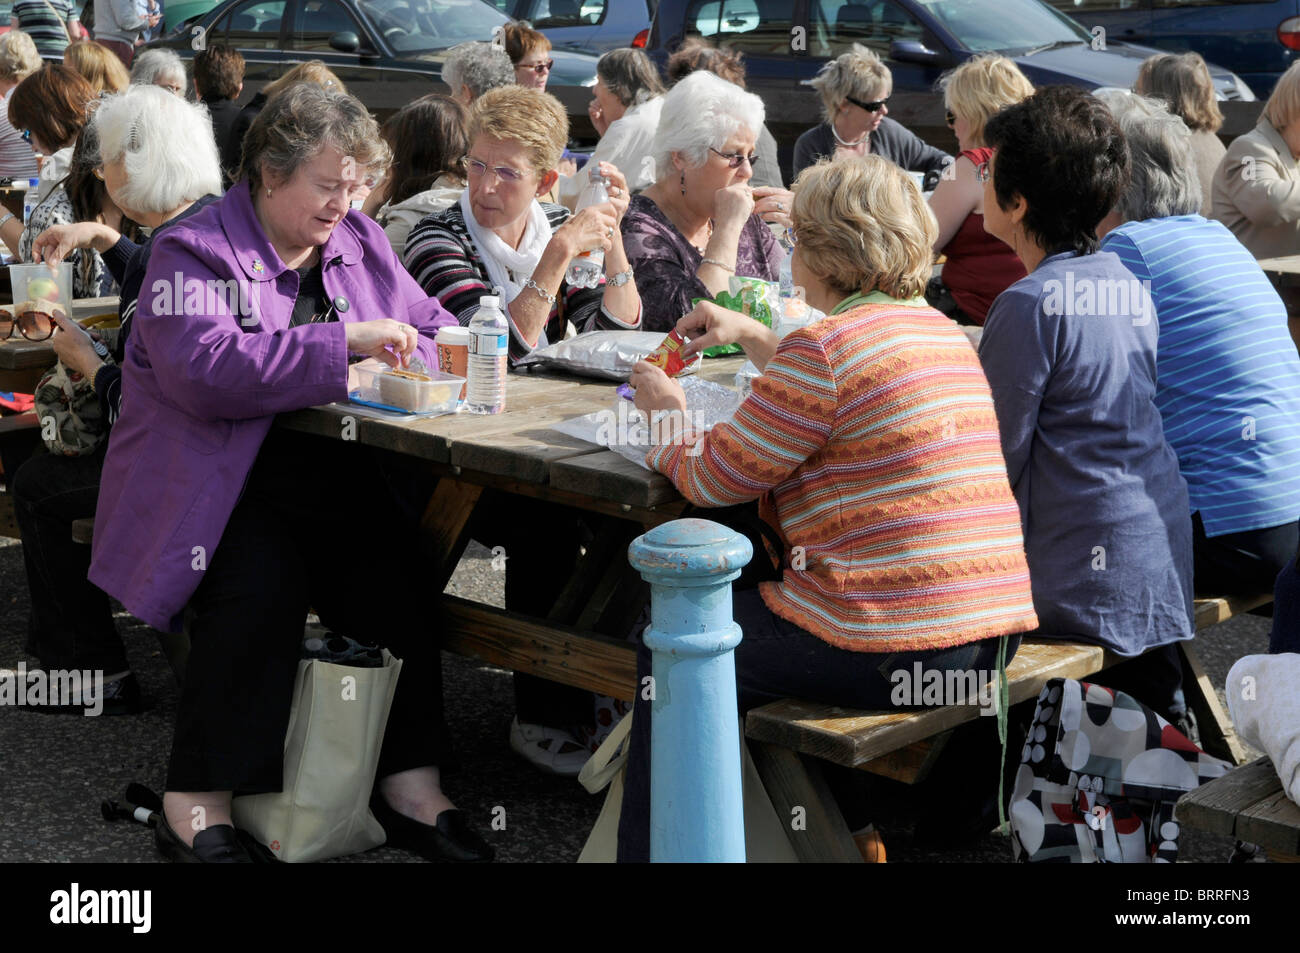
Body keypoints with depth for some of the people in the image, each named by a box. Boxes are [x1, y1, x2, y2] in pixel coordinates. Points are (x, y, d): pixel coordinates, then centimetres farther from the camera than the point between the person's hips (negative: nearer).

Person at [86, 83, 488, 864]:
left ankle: (410, 782, -16)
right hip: (223, 486, -4)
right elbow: (207, 371, -22)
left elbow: (437, 332, 21)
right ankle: (196, 801, -18)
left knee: (399, 563, -25)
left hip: (338, 474, 5)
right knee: (262, 582, -32)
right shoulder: (194, 252, -5)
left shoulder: (362, 243, 15)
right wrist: (343, 345, -24)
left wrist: (394, 362, -4)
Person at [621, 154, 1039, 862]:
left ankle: (648, 848, 19)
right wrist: (751, 336, 33)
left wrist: (670, 414, 13)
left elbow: (716, 477, -6)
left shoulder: (823, 348, -14)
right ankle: (843, 815, 42)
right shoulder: (949, 335, 13)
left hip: (895, 652, -9)